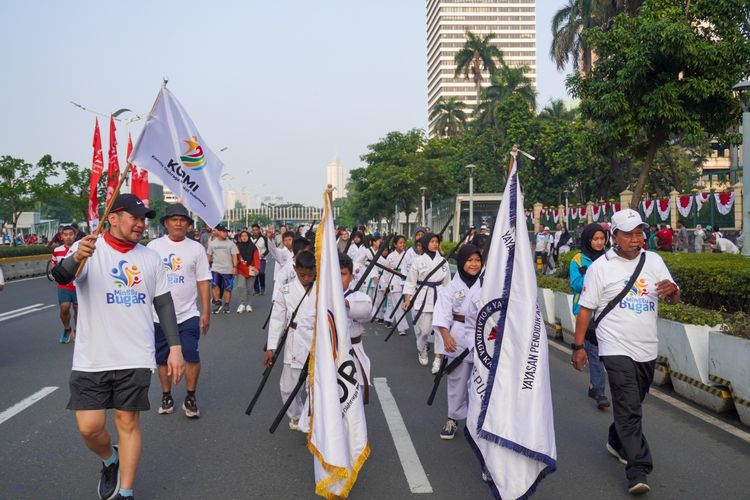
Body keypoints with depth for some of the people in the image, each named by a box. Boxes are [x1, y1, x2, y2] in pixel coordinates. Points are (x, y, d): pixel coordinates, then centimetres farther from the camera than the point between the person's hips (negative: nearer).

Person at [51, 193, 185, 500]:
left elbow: (164, 304, 10)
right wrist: (76, 258, -47)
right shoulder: (89, 249, -5)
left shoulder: (150, 258, 5)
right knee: (89, 427, -1)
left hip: (136, 358, 2)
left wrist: (175, 347, 3)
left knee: (128, 422, 6)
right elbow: (60, 276, -24)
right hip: (91, 359, -2)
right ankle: (110, 460, 32)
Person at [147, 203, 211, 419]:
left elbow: (203, 281, 3)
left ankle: (190, 398, 10)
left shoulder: (196, 248, 2)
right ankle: (166, 397, 27)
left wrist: (206, 311, -2)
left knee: (191, 355, -7)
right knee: (163, 358, 12)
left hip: (188, 314, -1)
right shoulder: (153, 246, 2)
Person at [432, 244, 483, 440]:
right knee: (457, 379, 10)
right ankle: (453, 419, 24)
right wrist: (446, 335, -20)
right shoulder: (452, 286, -3)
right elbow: (442, 312, -8)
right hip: (459, 336, 0)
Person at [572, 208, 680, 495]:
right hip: (617, 348, -5)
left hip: (647, 349, 5)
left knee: (632, 404, 18)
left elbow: (674, 299, 8)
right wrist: (578, 346, -6)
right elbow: (585, 309, -4)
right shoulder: (600, 267, -6)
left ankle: (617, 442, 41)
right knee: (629, 407, -11)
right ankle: (638, 471, -8)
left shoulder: (653, 260, 6)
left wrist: (672, 290, -17)